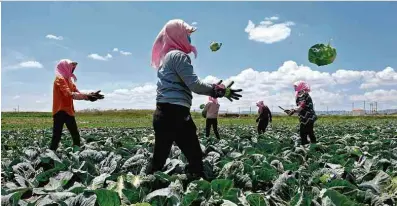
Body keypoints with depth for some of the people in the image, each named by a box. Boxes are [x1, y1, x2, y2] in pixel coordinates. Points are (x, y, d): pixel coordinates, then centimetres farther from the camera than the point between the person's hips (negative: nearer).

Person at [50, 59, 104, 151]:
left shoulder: (68, 80, 18)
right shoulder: (60, 79, -9)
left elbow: (77, 92, 12)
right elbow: (69, 94, -22)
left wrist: (89, 95, -5)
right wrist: (86, 96, -26)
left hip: (68, 111, 9)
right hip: (60, 111, -9)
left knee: (76, 136, 10)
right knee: (57, 136, -11)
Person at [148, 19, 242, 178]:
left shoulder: (166, 56, 23)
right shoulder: (179, 55, -7)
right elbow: (194, 85, -12)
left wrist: (214, 88, 20)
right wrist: (220, 90, -4)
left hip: (162, 113, 9)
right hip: (175, 113, -9)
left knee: (159, 159, 13)